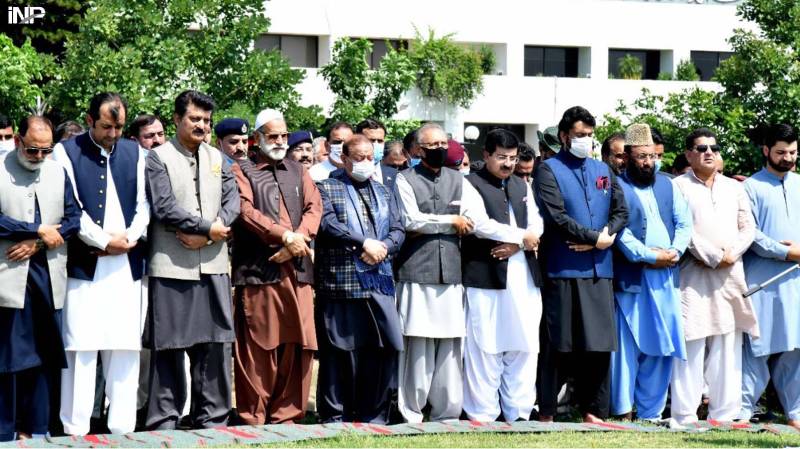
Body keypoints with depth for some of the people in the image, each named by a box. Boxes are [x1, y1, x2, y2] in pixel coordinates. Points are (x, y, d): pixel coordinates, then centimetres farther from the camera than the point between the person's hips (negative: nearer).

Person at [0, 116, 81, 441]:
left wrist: (37, 243, -8)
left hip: (49, 275, 4)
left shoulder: (58, 172, 11)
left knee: (45, 356, 6)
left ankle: (36, 429, 14)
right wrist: (39, 230, -11)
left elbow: (73, 218, 5)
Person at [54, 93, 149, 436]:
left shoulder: (134, 153, 13)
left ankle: (122, 429, 7)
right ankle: (76, 430, -1)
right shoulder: (67, 152, 1)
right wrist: (104, 241, -8)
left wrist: (128, 238, -6)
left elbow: (144, 205, 10)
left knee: (125, 348, 3)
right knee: (80, 349, -5)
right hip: (83, 265, -4)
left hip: (126, 265, 4)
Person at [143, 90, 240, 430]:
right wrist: (208, 227, -10)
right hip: (171, 267, -5)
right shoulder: (159, 158, -1)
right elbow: (164, 208, -12)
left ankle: (212, 419, 12)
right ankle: (164, 422, 4)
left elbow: (232, 200, 6)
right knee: (169, 347, -1)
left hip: (213, 265, 5)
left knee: (215, 343, 5)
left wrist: (207, 234, -10)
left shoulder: (216, 158, 15)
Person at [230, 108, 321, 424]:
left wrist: (298, 239, -10)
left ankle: (286, 413, 7)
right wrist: (284, 236, -17)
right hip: (258, 268, -4)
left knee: (296, 343, 0)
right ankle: (253, 417, 1)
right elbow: (246, 211, -8)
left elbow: (314, 207, 8)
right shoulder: (243, 171, 7)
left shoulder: (297, 172, 21)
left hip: (296, 267, 4)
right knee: (258, 346, -4)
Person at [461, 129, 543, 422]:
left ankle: (519, 412, 10)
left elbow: (536, 225, 12)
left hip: (523, 277, 6)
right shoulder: (471, 184, 0)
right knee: (485, 348, -5)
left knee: (524, 346, 4)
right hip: (486, 275, -6)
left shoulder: (522, 186, 21)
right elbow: (480, 224, -12)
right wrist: (521, 237, -6)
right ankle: (483, 415, -2)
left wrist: (515, 245, -8)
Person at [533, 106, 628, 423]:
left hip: (599, 269, 5)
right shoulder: (549, 170, -1)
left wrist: (605, 236, -9)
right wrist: (595, 238, -11)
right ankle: (546, 412, 4)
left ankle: (592, 410, 11)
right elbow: (557, 217, -12)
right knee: (558, 345, -2)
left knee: (599, 344, 4)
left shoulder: (603, 171, 17)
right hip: (562, 270, -5)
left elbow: (621, 212, 10)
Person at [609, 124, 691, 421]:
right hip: (630, 277, -5)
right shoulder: (616, 187, -3)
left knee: (660, 347, 6)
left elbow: (685, 223, 12)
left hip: (665, 277, 5)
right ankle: (624, 411, 0)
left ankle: (651, 412, 12)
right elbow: (619, 231, -12)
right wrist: (650, 256, -14)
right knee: (628, 346, -5)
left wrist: (674, 252, -6)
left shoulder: (667, 185, 16)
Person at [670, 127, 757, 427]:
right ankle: (685, 417, -8)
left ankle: (724, 414, 6)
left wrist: (731, 254, -6)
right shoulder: (678, 187, 2)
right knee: (691, 345, -8)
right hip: (693, 275, -5)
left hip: (731, 276, 5)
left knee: (728, 346, 3)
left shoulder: (735, 188, 17)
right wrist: (713, 256, -12)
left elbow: (748, 228, 12)